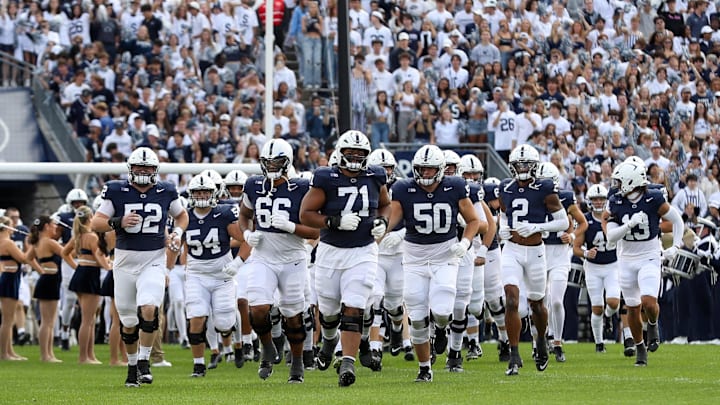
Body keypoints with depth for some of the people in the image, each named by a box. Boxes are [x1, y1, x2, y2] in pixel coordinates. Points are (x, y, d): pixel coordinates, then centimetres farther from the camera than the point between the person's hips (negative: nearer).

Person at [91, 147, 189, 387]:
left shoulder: (166, 193, 3)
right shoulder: (117, 192, -2)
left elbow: (182, 216, 21)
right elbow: (95, 223, -3)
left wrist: (178, 233, 1)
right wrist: (118, 223, -20)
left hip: (153, 261, -1)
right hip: (125, 262, 1)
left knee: (148, 308, -22)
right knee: (129, 322, 8)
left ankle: (144, 361, -10)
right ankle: (132, 363, 28)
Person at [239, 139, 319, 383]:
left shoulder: (300, 190, -9)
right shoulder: (254, 187, 2)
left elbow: (315, 232, -7)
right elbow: (244, 216, 20)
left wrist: (290, 226, -23)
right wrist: (247, 234, 0)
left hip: (292, 260, -2)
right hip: (262, 259, 2)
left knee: (293, 316, 6)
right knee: (258, 309, -15)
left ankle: (297, 363, 27)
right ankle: (268, 350, 14)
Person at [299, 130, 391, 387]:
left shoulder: (375, 178, 0)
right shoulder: (326, 180, -10)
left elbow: (385, 205, 19)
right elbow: (305, 214, -11)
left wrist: (383, 222, -2)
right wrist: (335, 222, -23)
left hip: (363, 253, 0)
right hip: (330, 251, 0)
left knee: (353, 310, -13)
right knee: (329, 310, 15)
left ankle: (348, 364, -16)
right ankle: (329, 340, 48)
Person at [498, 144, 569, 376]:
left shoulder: (544, 190, -8)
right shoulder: (506, 189, 4)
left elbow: (563, 222, -6)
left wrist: (536, 227, -18)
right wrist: (502, 228, 1)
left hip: (534, 252, -2)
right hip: (512, 251, 2)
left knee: (536, 303, 14)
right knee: (511, 301, -14)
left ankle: (541, 341, 44)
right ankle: (514, 356, -13)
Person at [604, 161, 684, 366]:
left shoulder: (654, 200, -12)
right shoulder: (616, 203, -5)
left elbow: (677, 220, 2)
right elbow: (611, 236, -9)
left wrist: (676, 246, -4)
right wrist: (630, 224, -25)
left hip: (650, 259, -3)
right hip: (627, 260, 3)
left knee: (648, 301, -21)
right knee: (633, 308, 6)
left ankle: (653, 325, 12)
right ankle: (640, 347, 23)